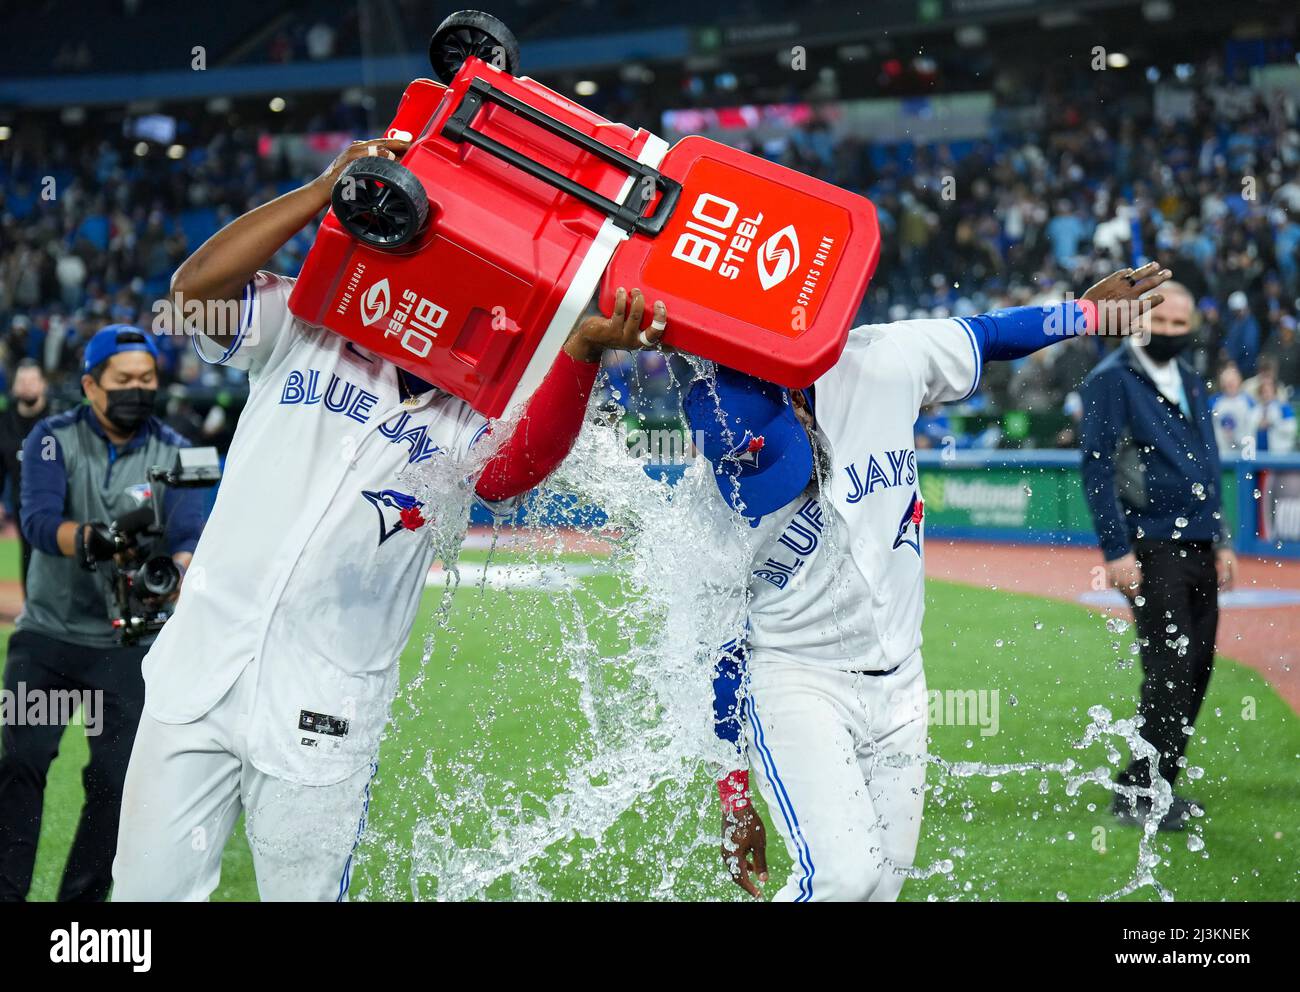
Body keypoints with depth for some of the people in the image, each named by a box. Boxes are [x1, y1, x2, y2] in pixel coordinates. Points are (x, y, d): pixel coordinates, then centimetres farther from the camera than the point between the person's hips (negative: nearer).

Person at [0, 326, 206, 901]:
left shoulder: (173, 453, -2)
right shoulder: (53, 439, -5)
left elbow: (189, 537, -12)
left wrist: (175, 570, -36)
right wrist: (87, 540, -41)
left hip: (126, 644, 1)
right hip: (46, 633, -1)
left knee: (116, 778, -4)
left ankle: (81, 900, 10)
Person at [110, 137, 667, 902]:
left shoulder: (472, 429, 1)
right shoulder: (307, 334, 3)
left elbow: (523, 465, -22)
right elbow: (196, 286, -13)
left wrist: (584, 347, -39)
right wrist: (330, 187, -18)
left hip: (321, 723, -1)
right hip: (197, 672, 1)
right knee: (147, 891, 6)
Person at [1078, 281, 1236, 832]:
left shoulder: (1190, 383, 18)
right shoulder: (1111, 379, -6)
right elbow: (1097, 469, -10)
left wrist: (1221, 540, 17)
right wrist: (1116, 551, -15)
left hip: (1198, 545, 8)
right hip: (1149, 547, -7)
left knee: (1196, 668, 7)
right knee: (1170, 668, -12)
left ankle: (1153, 786, 16)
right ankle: (1139, 796, -6)